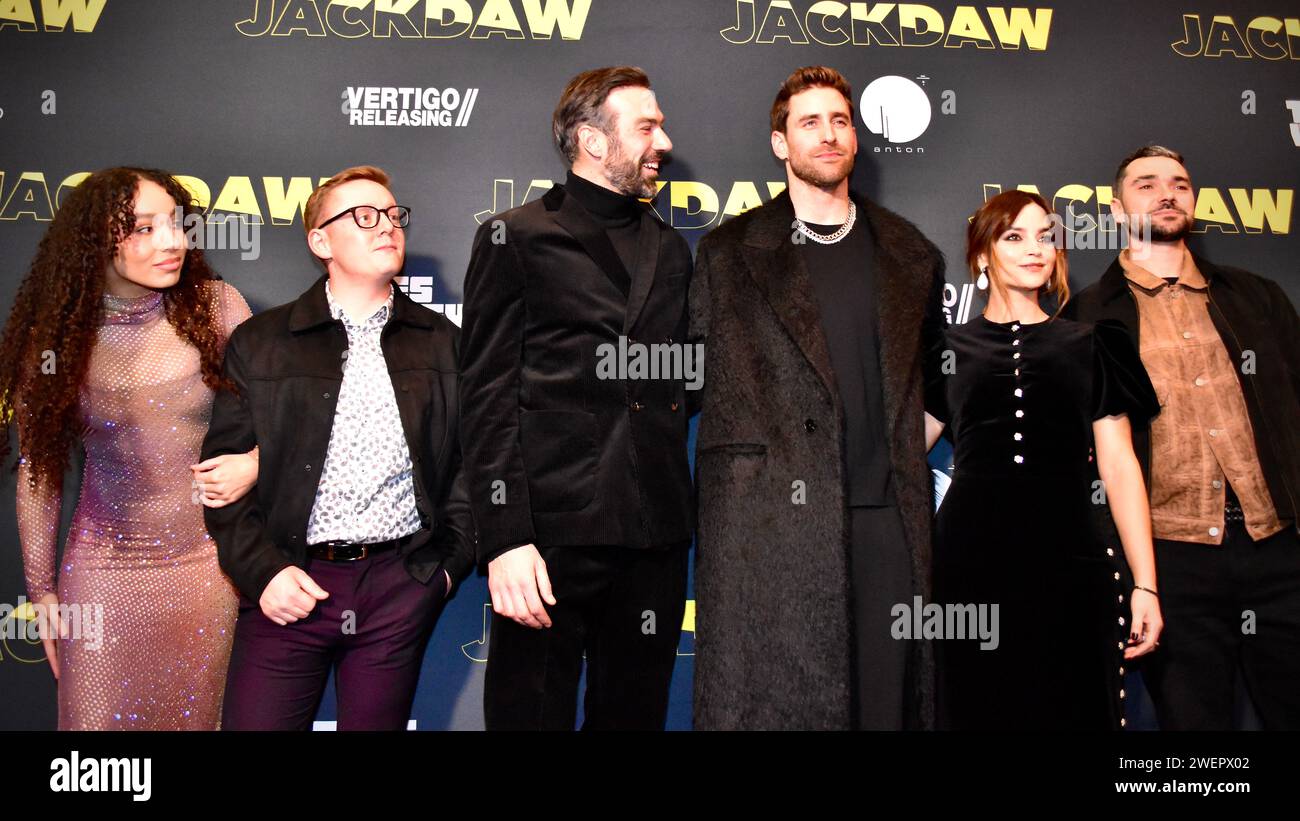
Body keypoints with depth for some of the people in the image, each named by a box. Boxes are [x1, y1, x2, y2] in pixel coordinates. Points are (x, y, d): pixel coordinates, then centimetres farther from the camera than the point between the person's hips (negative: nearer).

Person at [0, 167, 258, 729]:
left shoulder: (214, 306, -8)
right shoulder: (58, 336, -6)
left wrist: (254, 463, -17)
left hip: (205, 562, 0)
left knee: (191, 718, 13)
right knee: (94, 719, 8)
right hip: (104, 570, 0)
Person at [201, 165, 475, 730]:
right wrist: (262, 570, -5)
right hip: (289, 585, -1)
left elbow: (468, 458, 10)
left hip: (403, 583, 1)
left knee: (376, 723, 8)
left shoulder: (441, 341, 10)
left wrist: (452, 558, 3)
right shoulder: (260, 342, 5)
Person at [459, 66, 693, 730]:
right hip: (551, 535, -4)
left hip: (655, 539, 5)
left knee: (635, 712, 13)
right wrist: (505, 540, -13)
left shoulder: (669, 249, 18)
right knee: (534, 712, 4)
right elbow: (488, 398, -4)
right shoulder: (517, 238, 3)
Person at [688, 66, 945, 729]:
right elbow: (690, 375, 7)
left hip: (886, 516, 3)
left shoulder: (910, 253, 14)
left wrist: (908, 450, 15)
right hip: (769, 516, -2)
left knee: (889, 694, 7)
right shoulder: (730, 252, 6)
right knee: (770, 698, 0)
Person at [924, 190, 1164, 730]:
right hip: (968, 562, 0)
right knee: (976, 710, 6)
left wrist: (1145, 584, 0)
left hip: (1067, 563, 1)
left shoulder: (1088, 346, 11)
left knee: (1074, 710, 5)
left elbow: (1118, 466, 6)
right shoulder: (950, 350, 10)